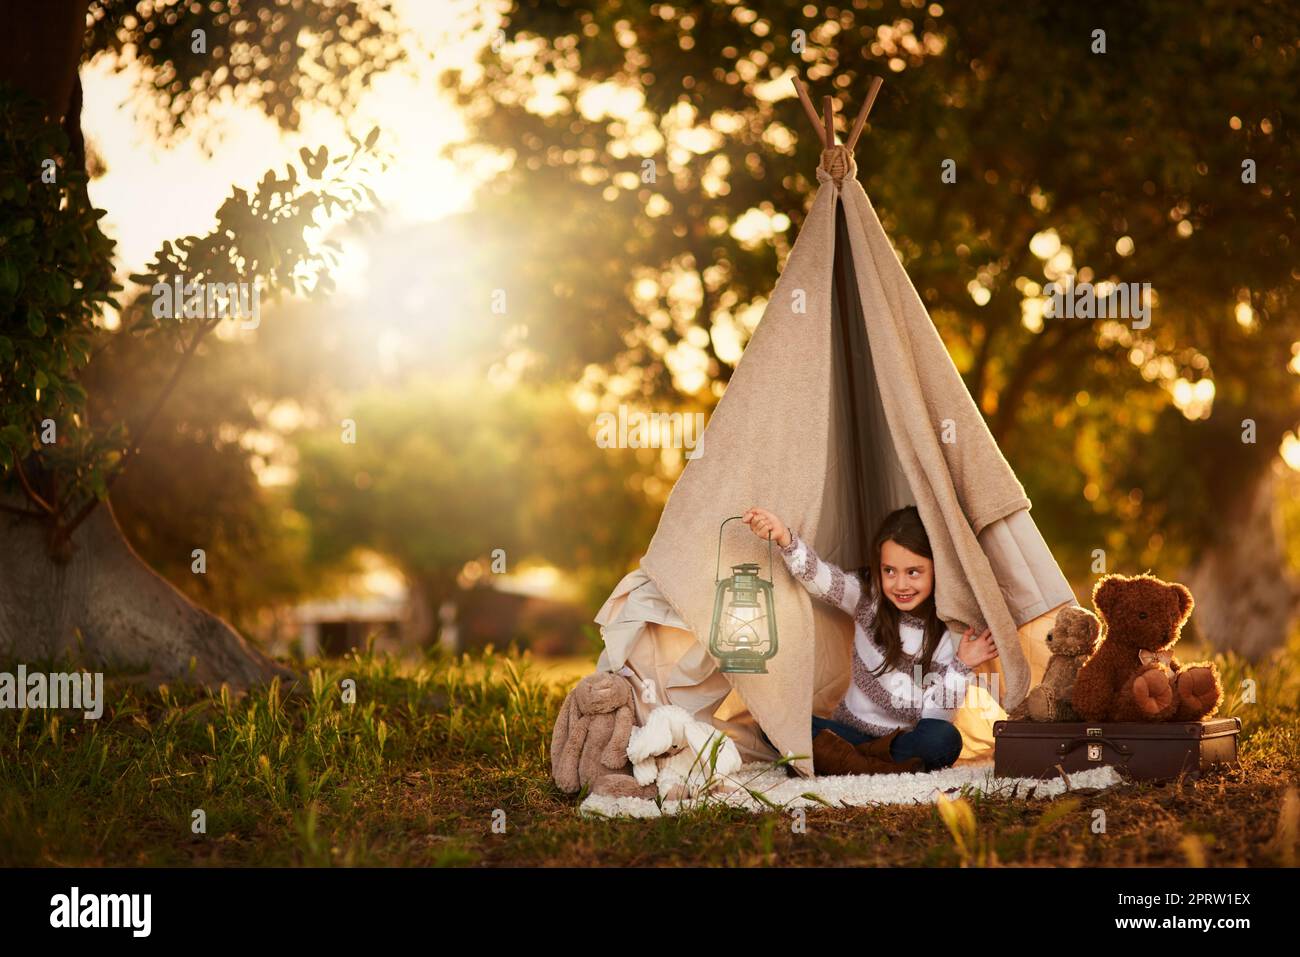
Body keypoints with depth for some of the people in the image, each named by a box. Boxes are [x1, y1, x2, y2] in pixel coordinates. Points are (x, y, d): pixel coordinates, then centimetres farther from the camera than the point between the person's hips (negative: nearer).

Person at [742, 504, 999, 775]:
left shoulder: (952, 631, -9)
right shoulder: (867, 596, -3)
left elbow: (934, 714, -10)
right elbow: (818, 575, -22)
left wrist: (961, 667, -22)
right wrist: (785, 538, -39)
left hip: (910, 738, -2)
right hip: (850, 729, 2)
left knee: (944, 739, -36)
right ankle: (886, 768, -29)